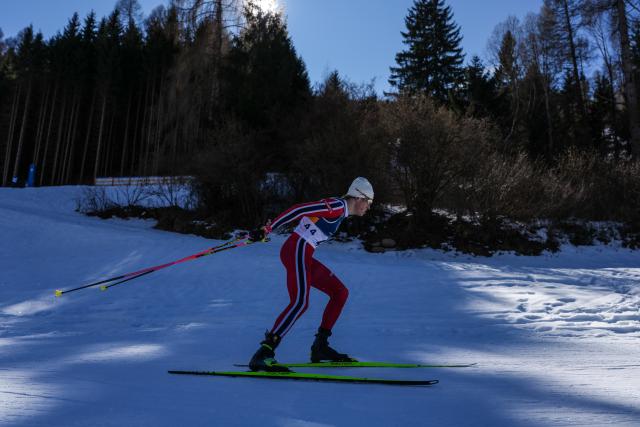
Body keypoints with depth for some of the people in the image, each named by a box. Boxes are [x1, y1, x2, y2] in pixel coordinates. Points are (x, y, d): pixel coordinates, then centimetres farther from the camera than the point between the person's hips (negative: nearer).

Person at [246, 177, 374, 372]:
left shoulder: (338, 210, 19)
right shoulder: (338, 206, -11)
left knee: (340, 292, 10)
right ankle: (263, 354, -23)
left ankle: (320, 347, 11)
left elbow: (304, 213, 24)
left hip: (304, 256, 10)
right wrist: (267, 230, -23)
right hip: (297, 251, -10)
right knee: (300, 303, -23)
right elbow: (299, 210, -20)